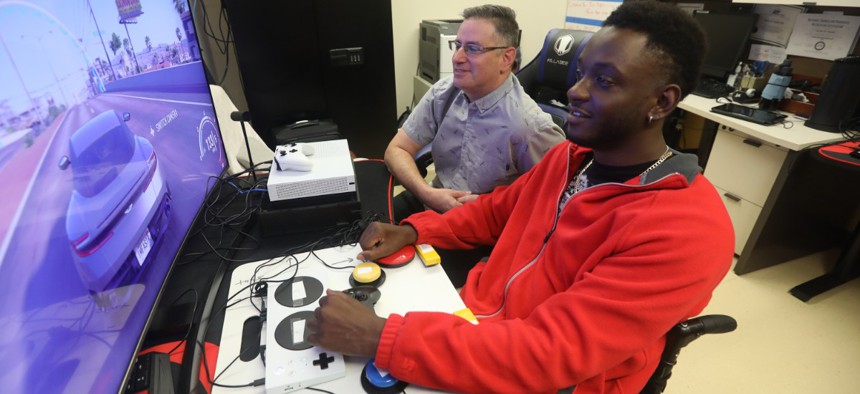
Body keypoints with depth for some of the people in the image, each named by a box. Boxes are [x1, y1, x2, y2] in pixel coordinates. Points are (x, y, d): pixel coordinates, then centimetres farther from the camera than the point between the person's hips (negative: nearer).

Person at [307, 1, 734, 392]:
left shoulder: (686, 231, -24)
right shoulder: (569, 155, 0)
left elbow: (549, 355, -30)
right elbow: (497, 209, 12)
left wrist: (378, 338, -31)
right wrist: (413, 231, -3)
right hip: (472, 315, 6)